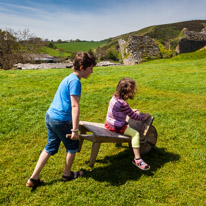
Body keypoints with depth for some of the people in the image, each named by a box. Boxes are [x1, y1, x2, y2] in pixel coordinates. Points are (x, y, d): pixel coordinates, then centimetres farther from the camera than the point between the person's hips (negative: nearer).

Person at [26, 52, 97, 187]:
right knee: (73, 146, 14)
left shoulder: (68, 78, 15)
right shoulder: (75, 81, -15)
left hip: (50, 116, 9)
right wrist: (75, 129, -24)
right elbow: (75, 106, -23)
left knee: (50, 147, 19)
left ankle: (34, 178, 22)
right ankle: (67, 174, 32)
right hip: (62, 120, -9)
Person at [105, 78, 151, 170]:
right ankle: (137, 159, -14)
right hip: (116, 127, -10)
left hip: (110, 122, 10)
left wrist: (131, 111, 19)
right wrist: (144, 117, -1)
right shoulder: (123, 104, -26)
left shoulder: (115, 97, 1)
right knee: (136, 134, -15)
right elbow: (133, 116, -17)